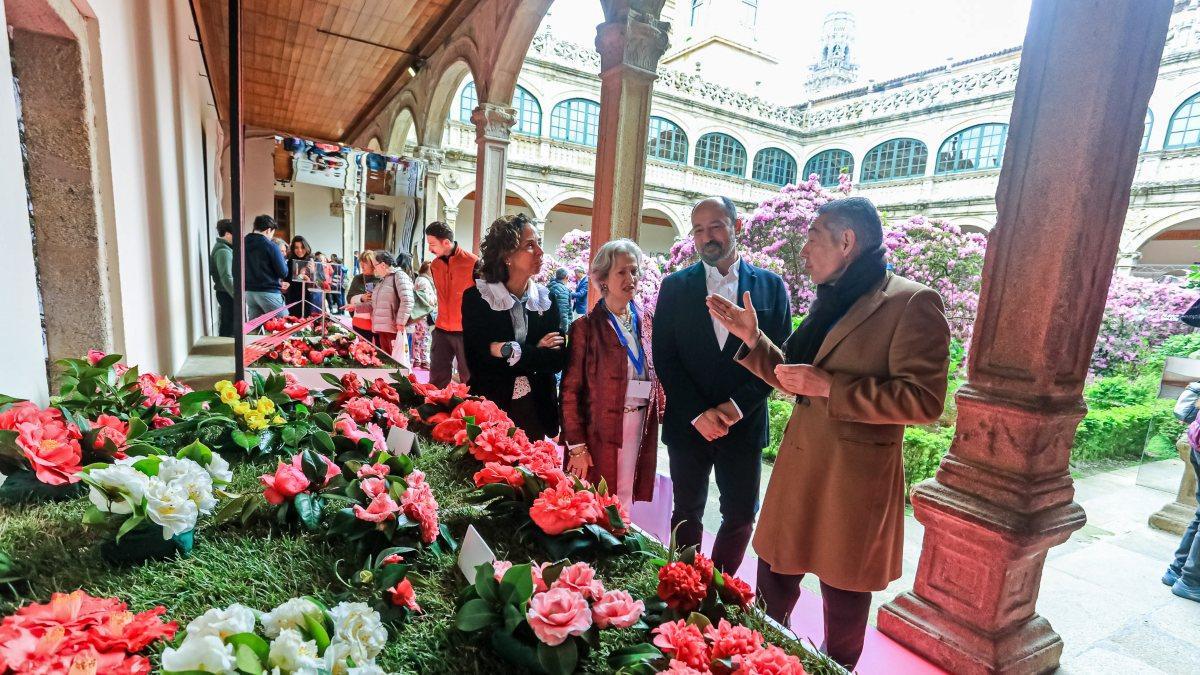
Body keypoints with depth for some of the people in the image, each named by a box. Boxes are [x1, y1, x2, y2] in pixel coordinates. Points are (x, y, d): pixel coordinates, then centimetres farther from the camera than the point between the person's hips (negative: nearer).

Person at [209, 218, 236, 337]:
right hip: (228, 294, -10)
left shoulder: (224, 248, 13)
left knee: (225, 327, 16)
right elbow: (227, 278, -24)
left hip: (226, 293, 10)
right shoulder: (223, 251, -17)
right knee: (230, 330, -6)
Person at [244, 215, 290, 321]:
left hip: (249, 292, 7)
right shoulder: (270, 246, -11)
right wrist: (282, 258, 7)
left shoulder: (243, 244, 7)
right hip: (268, 292, -6)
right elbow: (283, 273, -12)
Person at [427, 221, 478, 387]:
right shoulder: (435, 265, 8)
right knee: (436, 381, 9)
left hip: (466, 331, -5)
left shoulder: (473, 262, -11)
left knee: (469, 381, 4)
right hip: (441, 330, 5)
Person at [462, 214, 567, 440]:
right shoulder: (477, 297, -8)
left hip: (535, 411, 3)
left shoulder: (545, 300, 2)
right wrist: (536, 354, -16)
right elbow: (477, 362, -16)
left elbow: (559, 359, -6)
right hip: (489, 409, -3)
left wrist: (512, 352, -19)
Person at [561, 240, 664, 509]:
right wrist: (576, 446, -9)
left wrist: (660, 413, 4)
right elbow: (570, 391, -7)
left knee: (625, 502, 13)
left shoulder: (646, 319, 6)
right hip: (601, 431, -4)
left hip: (641, 426, 4)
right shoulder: (586, 327, -7)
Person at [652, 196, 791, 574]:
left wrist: (736, 406, -13)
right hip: (687, 424, 0)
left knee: (741, 517, 11)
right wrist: (698, 413, -13)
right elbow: (664, 357, -4)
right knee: (687, 513, 14)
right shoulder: (675, 286, 0)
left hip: (745, 424, 1)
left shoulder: (771, 286, 1)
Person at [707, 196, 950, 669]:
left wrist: (830, 387, -22)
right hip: (798, 468, 7)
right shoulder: (829, 302, 11)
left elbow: (924, 400, -20)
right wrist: (752, 338, 5)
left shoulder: (911, 303, -13)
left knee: (843, 604, 15)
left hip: (853, 478, -7)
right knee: (773, 582, 21)